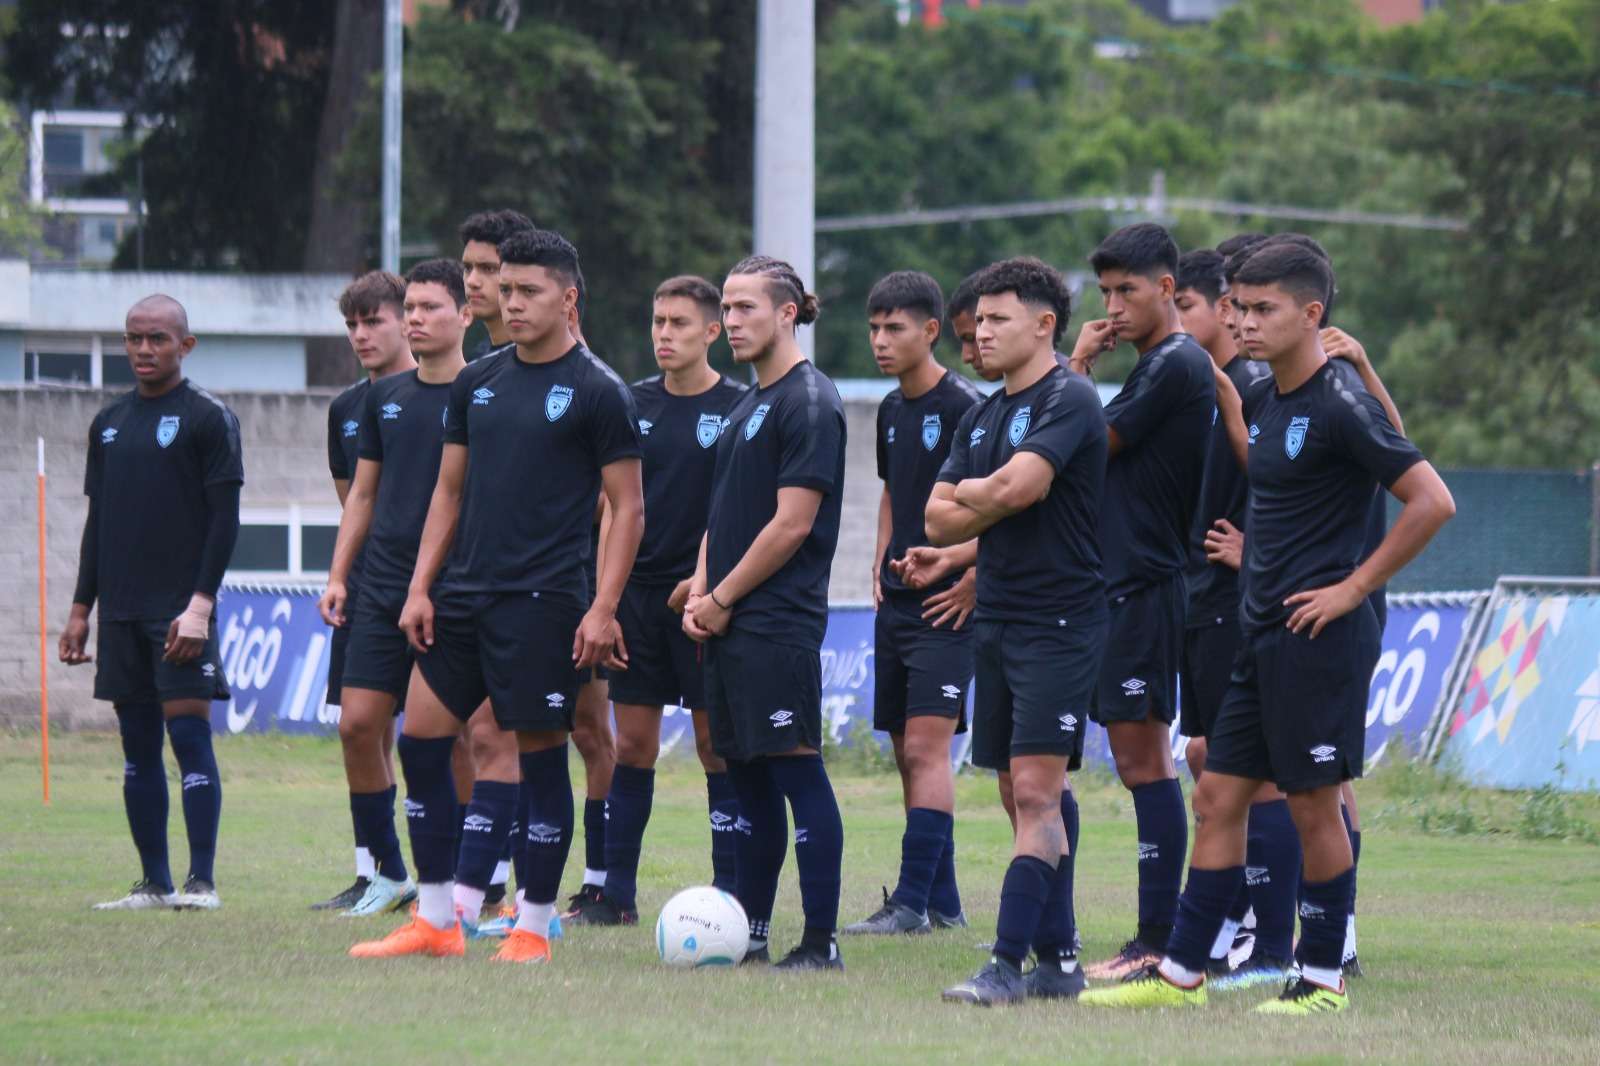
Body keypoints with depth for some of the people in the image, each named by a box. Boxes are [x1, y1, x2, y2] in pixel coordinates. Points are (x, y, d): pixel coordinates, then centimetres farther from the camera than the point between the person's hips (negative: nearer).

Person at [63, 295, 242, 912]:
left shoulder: (208, 418, -3)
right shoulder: (109, 423, 15)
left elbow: (225, 519, -7)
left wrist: (200, 604, -15)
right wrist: (80, 611, 15)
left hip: (181, 607, -6)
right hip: (121, 609, 6)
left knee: (189, 732, -10)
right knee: (138, 745, 6)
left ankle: (201, 881, -9)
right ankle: (154, 883, 10)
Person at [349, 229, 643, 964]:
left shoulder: (597, 392, -5)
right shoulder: (475, 384, 12)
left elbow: (628, 508, -5)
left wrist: (603, 609, -12)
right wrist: (420, 586, 9)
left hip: (541, 600, -6)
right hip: (464, 593, 6)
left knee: (536, 752, -2)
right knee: (419, 740, 3)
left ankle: (534, 928, 6)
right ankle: (436, 918, 10)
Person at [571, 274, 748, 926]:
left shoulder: (737, 408, -4)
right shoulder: (634, 404, 10)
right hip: (638, 590, 4)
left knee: (717, 744, -2)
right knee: (633, 743, 6)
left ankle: (728, 891, 4)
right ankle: (616, 893, 10)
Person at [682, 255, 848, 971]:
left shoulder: (808, 402, -10)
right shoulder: (748, 404, 19)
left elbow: (791, 523, -15)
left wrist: (723, 599, -10)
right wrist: (700, 592, 7)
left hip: (778, 624, -9)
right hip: (729, 622, 9)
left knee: (796, 771, -9)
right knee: (746, 773, 12)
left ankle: (821, 940, -9)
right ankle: (749, 932, 18)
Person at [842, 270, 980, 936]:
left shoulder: (963, 406, -12)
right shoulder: (891, 411, 13)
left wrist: (972, 579, -17)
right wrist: (881, 565, 15)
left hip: (944, 604, -9)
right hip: (896, 601, 9)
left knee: (926, 747, -13)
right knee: (907, 751, 8)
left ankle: (913, 901, -14)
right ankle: (943, 902, 14)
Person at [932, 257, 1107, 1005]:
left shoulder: (1068, 401, -10)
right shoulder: (982, 417, 16)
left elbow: (1015, 487, -22)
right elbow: (939, 521, 12)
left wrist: (968, 494, -1)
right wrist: (995, 503, -6)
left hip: (1059, 626, -9)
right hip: (997, 623, 9)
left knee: (1037, 794, -12)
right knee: (1029, 797, 9)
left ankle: (1008, 963, -16)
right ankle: (1057, 958, 14)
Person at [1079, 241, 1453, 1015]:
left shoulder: (1340, 407, -14)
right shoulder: (1262, 400, 11)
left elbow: (1431, 502, -17)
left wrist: (1354, 587, -14)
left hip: (1320, 634, -9)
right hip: (1263, 632, 9)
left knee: (1313, 802, -1)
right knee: (1219, 797, 8)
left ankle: (1323, 979, 8)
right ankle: (1180, 972, 11)